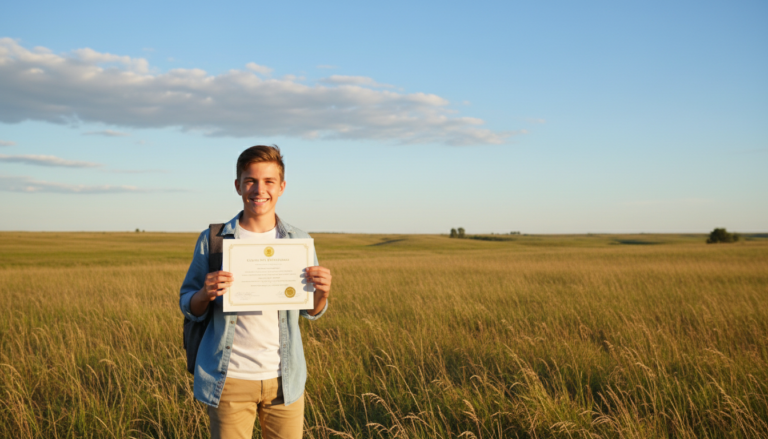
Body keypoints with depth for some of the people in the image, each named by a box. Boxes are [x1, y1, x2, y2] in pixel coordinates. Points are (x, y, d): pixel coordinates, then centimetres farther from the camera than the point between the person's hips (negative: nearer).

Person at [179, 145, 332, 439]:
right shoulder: (212, 240, -2)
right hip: (230, 380, -1)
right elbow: (189, 308, 5)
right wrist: (205, 294, -18)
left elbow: (310, 312, 9)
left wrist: (322, 293, -13)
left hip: (285, 379, 2)